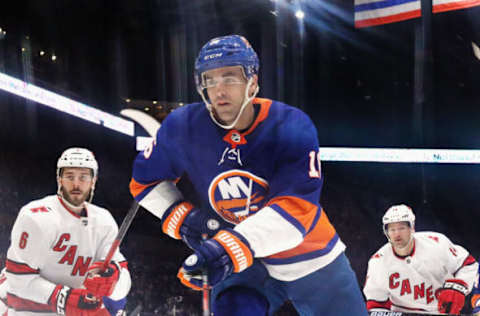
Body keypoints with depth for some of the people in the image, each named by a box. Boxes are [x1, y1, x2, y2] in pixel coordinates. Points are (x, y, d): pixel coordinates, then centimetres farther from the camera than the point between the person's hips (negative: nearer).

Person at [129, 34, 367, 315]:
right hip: (239, 263, 1)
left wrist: (230, 246, -43)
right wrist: (181, 217, -15)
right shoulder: (183, 127, -14)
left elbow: (296, 208, -31)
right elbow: (145, 180, 2)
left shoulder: (292, 126, -22)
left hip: (311, 258, 0)